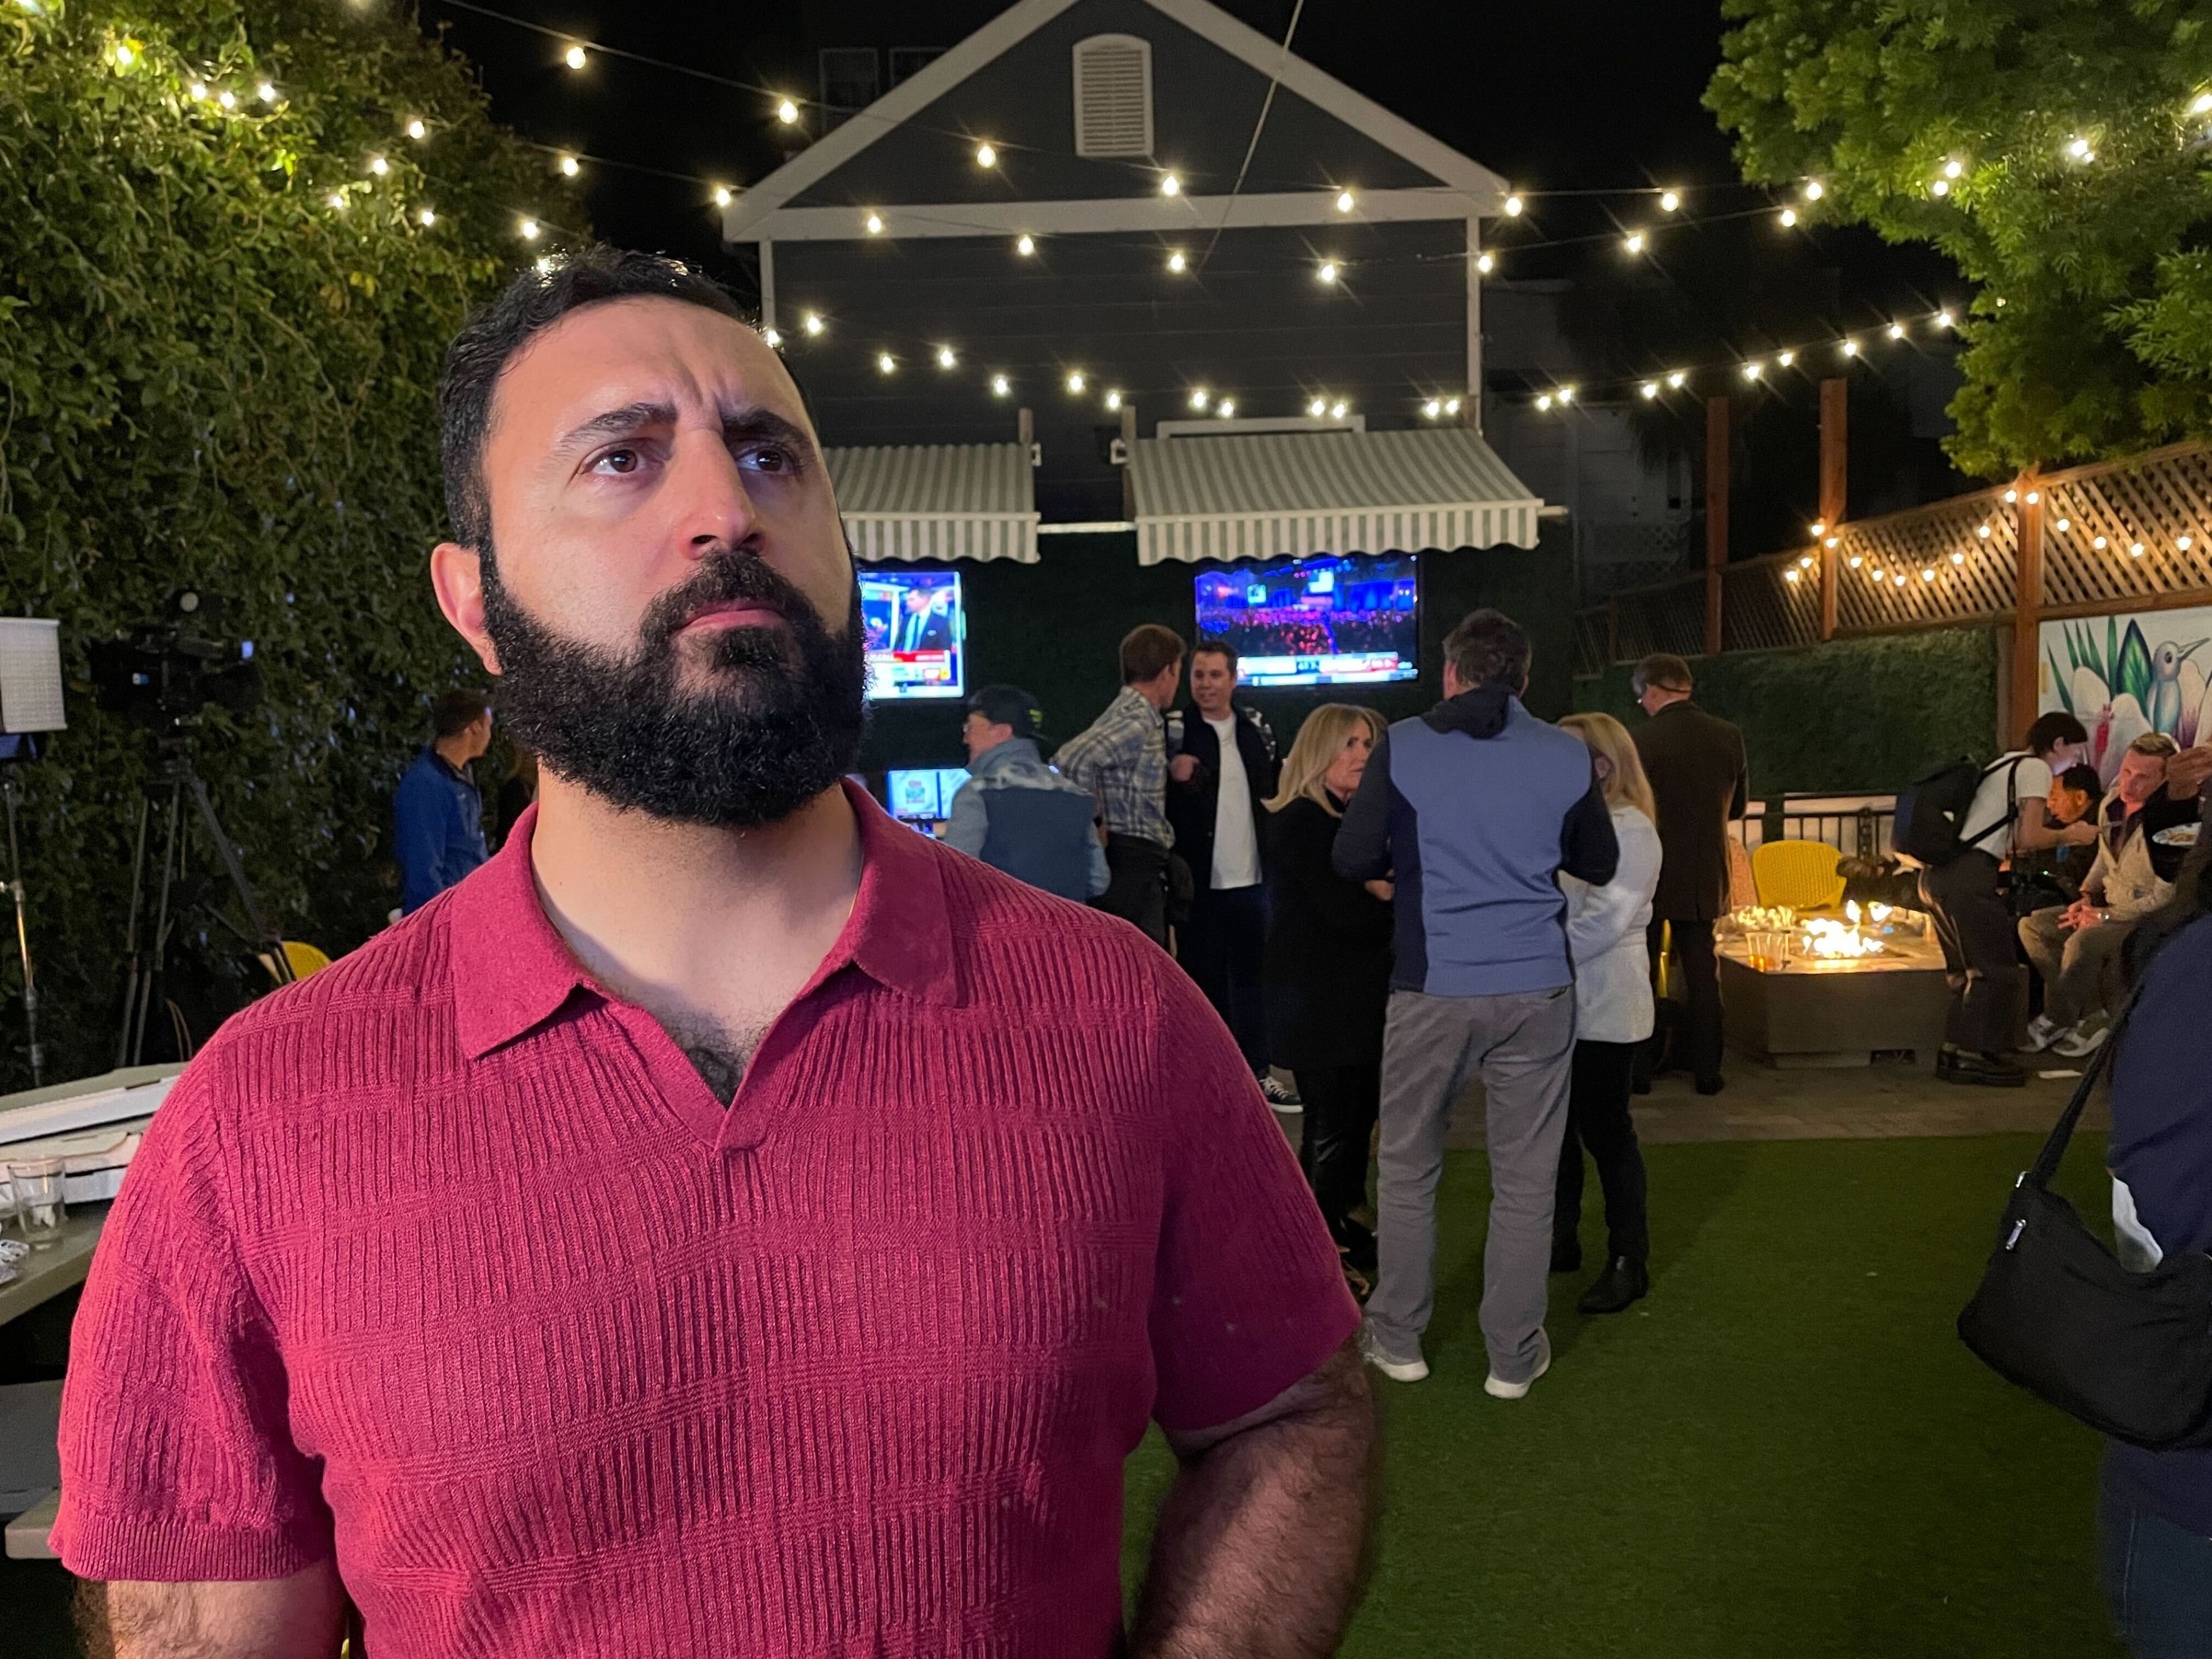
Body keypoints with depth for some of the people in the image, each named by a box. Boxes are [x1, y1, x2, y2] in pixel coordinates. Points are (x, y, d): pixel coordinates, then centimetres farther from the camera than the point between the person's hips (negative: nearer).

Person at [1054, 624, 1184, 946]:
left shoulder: (1143, 720, 16)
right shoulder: (1136, 723, -15)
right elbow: (1071, 761, -27)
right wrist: (1093, 823, -17)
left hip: (1144, 864, 10)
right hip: (1133, 862, -10)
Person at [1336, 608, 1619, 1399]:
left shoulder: (1403, 746, -4)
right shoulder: (1568, 755, 2)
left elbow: (1353, 860, -5)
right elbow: (1600, 865, 13)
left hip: (1433, 988, -1)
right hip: (1536, 990, 1)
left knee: (1408, 1169, 15)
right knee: (1525, 1181, 10)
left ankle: (1397, 1339, 25)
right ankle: (1513, 1357, 20)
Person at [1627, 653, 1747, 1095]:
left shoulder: (1641, 741, -17)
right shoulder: (1729, 738, -2)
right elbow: (1738, 805, 10)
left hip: (1649, 873, -4)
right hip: (1706, 875, 4)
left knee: (1641, 971, 9)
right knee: (1702, 972, 13)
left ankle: (1639, 1068, 14)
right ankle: (1706, 1070, 15)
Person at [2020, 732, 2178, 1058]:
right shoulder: (2112, 804, 2)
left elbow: (2165, 900, -23)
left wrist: (2106, 916, -19)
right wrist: (2086, 896, 5)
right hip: (2109, 907, 9)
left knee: (2083, 943, -33)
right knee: (2032, 926, -7)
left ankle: (2055, 1021, -8)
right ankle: (2093, 1015, -5)